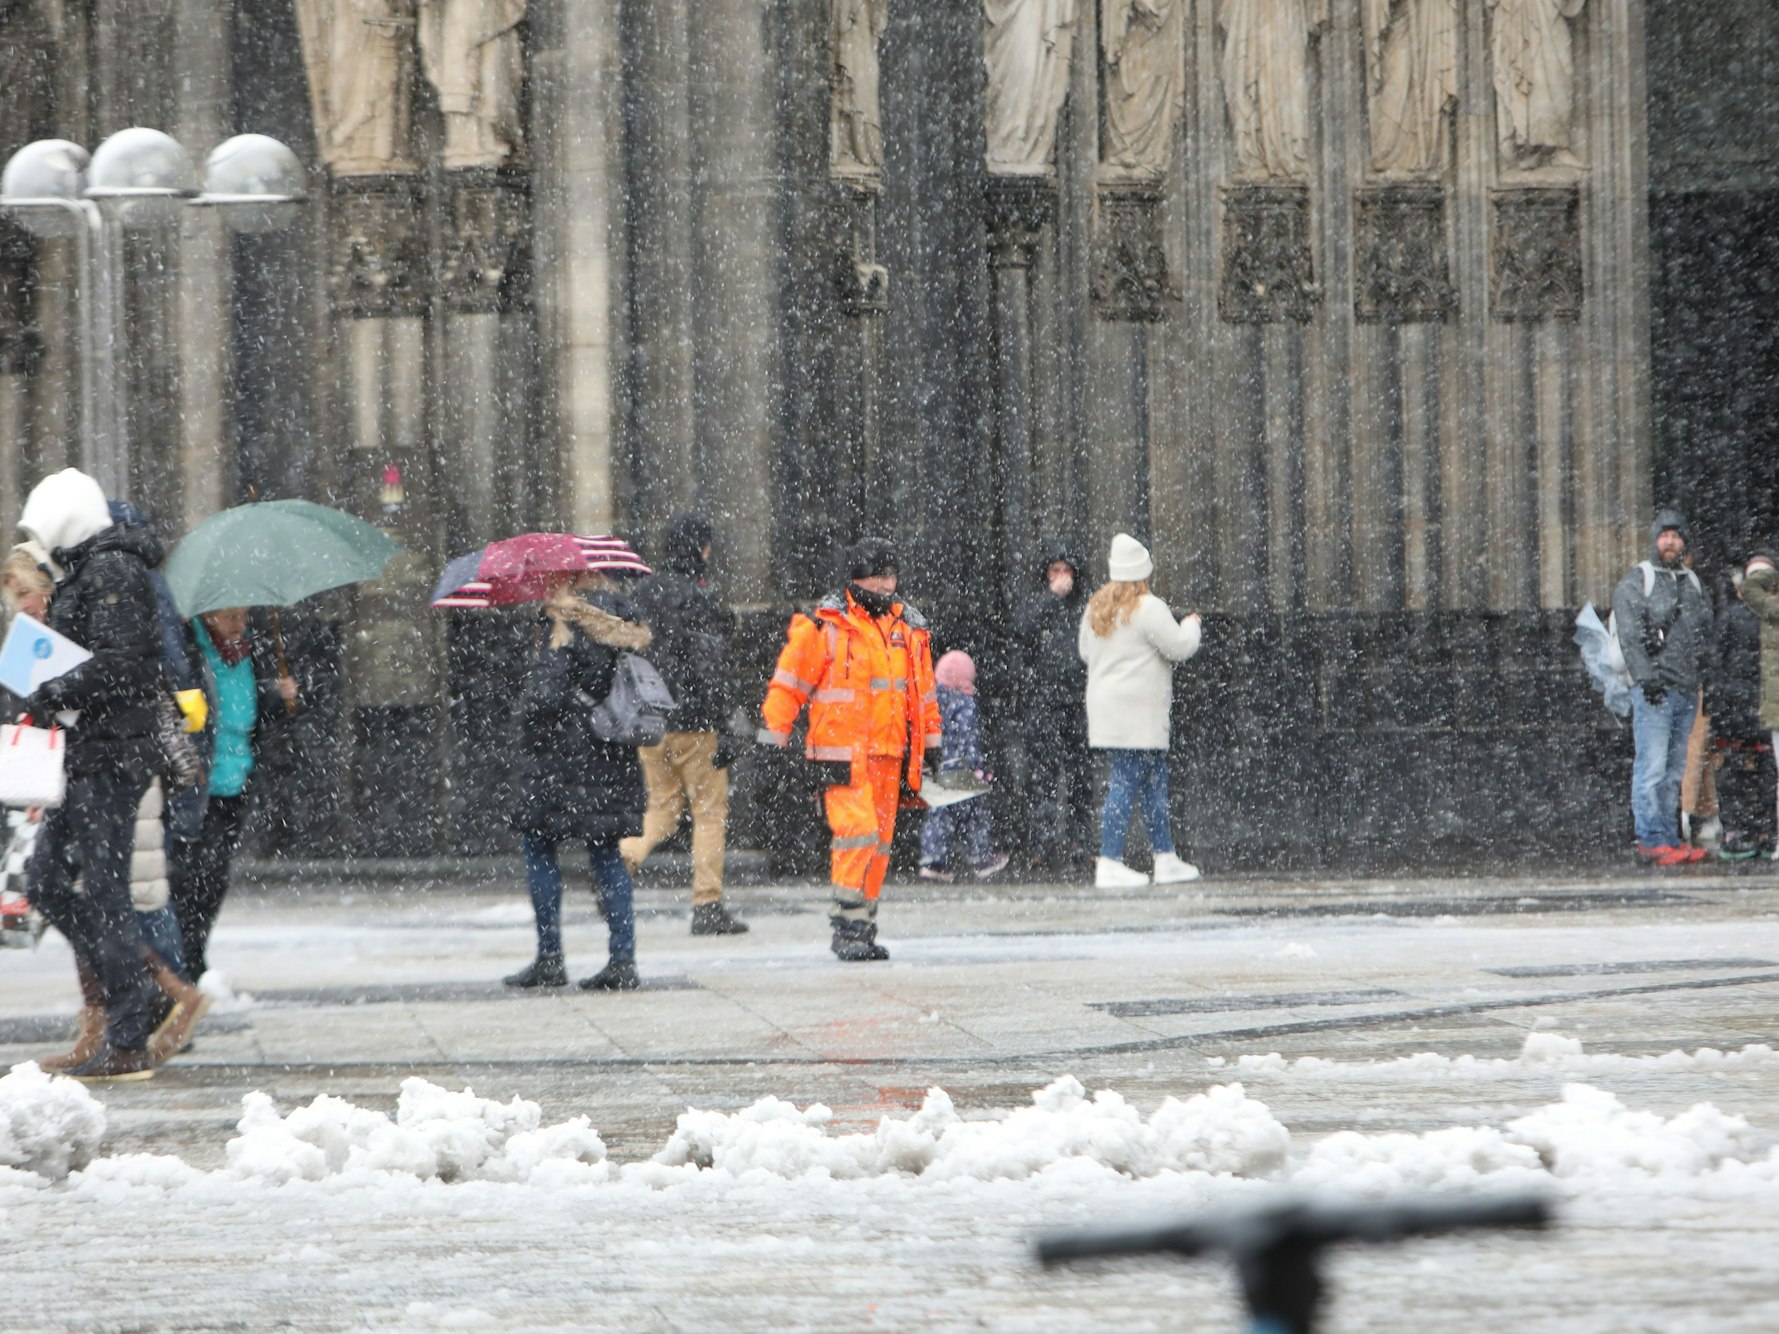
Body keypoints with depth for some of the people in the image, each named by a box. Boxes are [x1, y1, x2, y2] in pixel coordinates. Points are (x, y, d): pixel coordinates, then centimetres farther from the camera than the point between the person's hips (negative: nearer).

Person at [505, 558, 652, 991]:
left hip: (563, 753, -7)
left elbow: (545, 695, -17)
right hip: (611, 756, 7)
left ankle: (549, 958, 0)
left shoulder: (564, 623, -12)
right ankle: (623, 960, 2)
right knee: (605, 851, 8)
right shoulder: (617, 618, 10)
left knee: (537, 843, 4)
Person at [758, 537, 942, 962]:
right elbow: (787, 684, -2)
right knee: (858, 835, -16)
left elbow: (924, 692, 25)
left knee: (879, 843, 7)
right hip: (843, 754, -6)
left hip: (890, 755, 6)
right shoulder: (824, 627, -4)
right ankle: (848, 927, -12)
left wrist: (930, 748, 24)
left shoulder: (910, 629, 15)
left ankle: (863, 929, 14)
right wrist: (773, 740, -4)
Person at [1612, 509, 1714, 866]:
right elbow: (1629, 635, -8)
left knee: (1675, 770, 7)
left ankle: (1669, 839, 10)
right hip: (1654, 690, -6)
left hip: (1688, 690, 6)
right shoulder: (1635, 582, 0)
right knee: (1653, 767, -10)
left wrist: (1702, 675, 10)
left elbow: (1706, 632, 23)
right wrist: (1648, 677, -17)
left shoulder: (1693, 584, 19)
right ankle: (1650, 841, -11)